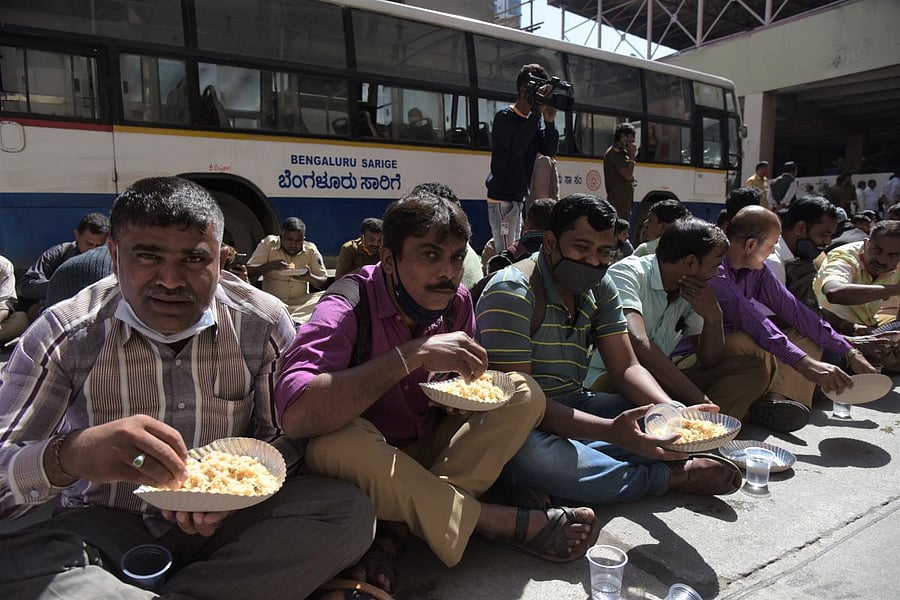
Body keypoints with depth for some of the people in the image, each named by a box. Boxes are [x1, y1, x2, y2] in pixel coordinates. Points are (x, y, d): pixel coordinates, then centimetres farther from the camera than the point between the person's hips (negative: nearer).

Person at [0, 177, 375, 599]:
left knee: (349, 510, -23)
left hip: (224, 522, 1)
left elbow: (283, 436, -2)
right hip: (104, 529, 0)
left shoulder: (264, 325, -10)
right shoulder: (62, 336, -11)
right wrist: (70, 454, -38)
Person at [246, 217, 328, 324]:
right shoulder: (268, 243, 0)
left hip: (301, 303, 1)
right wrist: (270, 265, -21)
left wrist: (310, 277, -18)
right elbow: (248, 273, -4)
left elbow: (325, 283, 4)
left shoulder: (311, 250, 2)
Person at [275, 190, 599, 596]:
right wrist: (413, 355, -40)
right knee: (335, 445, -38)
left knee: (524, 394, -11)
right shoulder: (348, 307, -22)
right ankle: (498, 521, -19)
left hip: (429, 448, 5)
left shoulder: (456, 303, -6)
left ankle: (392, 529, -19)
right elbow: (295, 416, -39)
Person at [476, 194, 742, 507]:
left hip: (573, 406, 6)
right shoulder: (511, 292, -20)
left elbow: (626, 368, 2)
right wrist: (611, 431, -36)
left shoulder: (599, 287, 4)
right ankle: (673, 477, -20)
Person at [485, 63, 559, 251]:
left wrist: (549, 121, -13)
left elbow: (550, 151, 2)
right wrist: (537, 111, -25)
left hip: (519, 196, 8)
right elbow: (517, 146, -27)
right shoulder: (504, 117, -10)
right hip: (502, 197, -8)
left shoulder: (534, 120, 10)